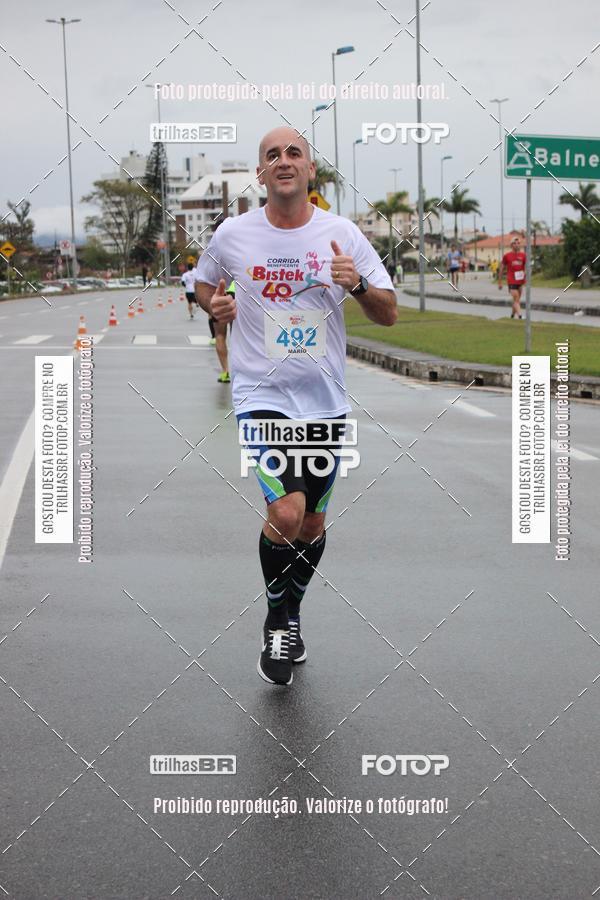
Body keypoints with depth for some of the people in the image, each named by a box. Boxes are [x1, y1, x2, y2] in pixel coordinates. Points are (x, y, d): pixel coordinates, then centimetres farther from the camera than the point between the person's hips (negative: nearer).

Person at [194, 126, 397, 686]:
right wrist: (214, 304, -3)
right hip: (261, 396, -3)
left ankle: (292, 614, 39)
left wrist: (358, 284, -19)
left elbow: (389, 314, 1)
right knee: (286, 513, -20)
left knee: (312, 524, 13)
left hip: (325, 402, 3)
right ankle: (277, 623, 4)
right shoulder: (233, 235, -2)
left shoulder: (341, 234, -1)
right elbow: (205, 281, 19)